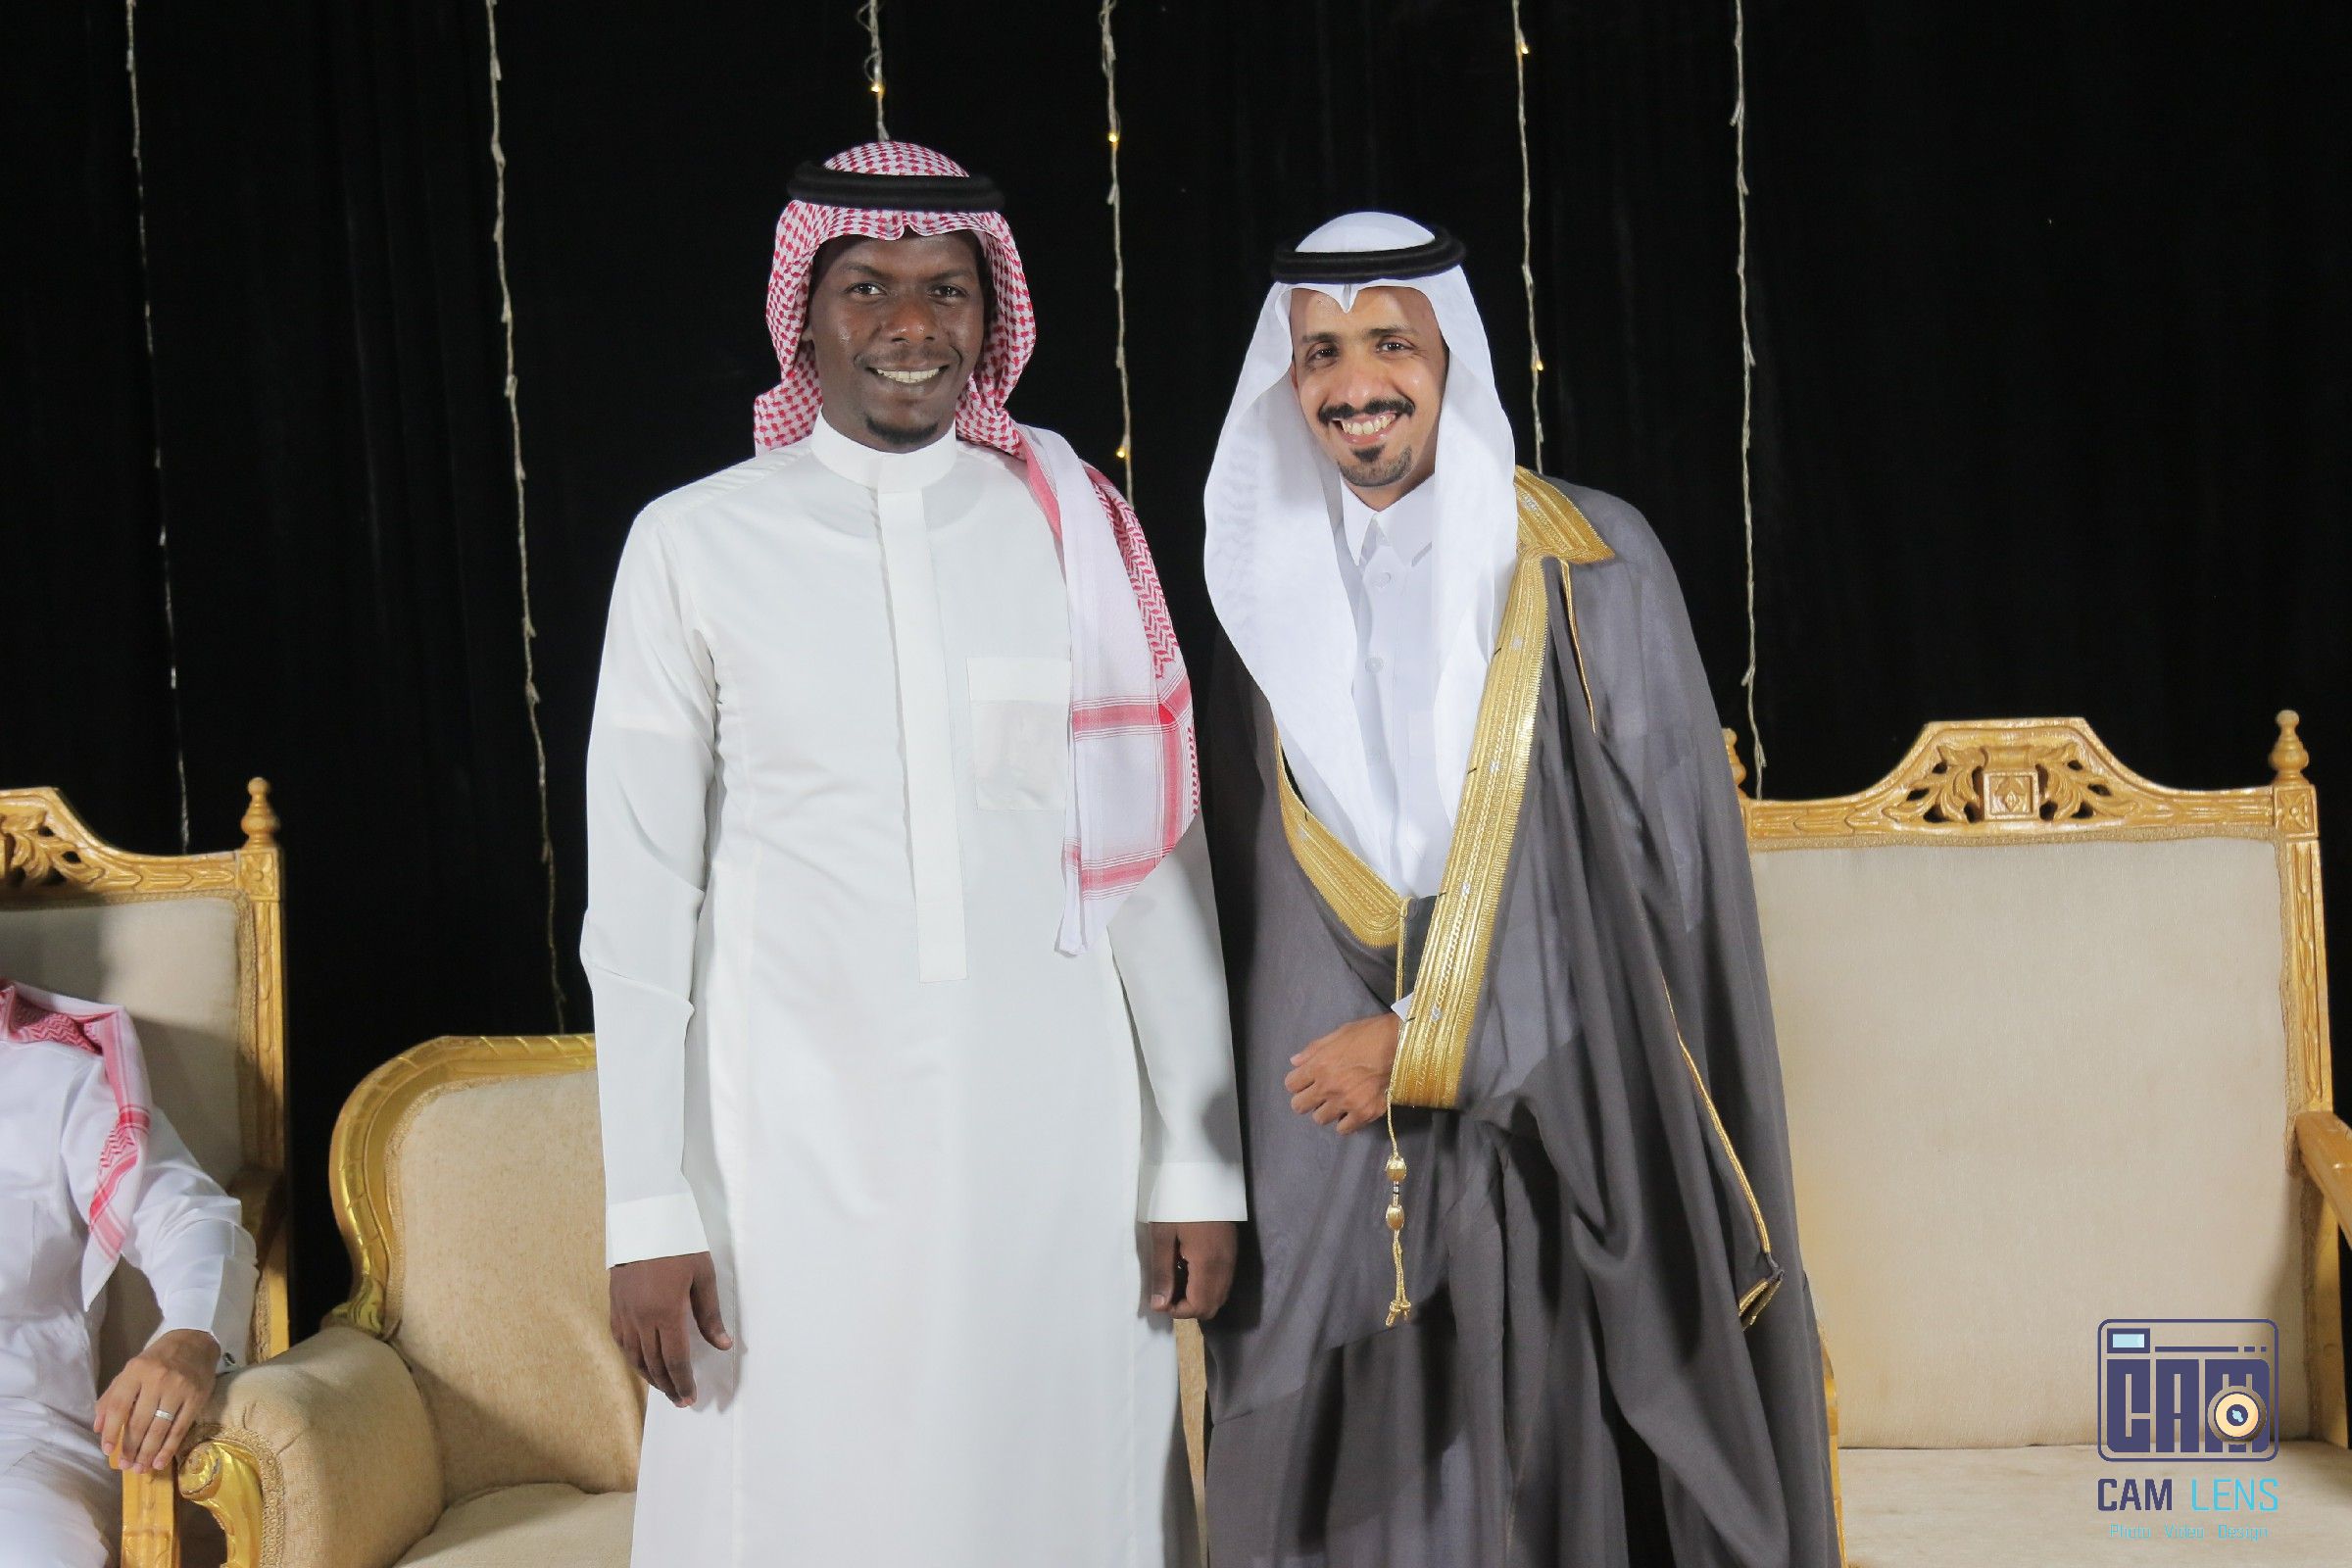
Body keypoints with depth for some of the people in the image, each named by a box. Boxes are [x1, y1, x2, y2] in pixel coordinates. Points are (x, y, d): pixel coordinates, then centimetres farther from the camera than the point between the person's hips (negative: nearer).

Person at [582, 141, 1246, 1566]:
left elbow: (1160, 858, 6)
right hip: (799, 1132, -1)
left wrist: (1198, 1164, 3)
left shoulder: (1073, 527, 5)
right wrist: (649, 1210, -3)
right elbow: (637, 898, 1)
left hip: (1051, 1120, 1)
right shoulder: (694, 545, 1)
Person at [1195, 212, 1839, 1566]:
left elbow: (1650, 857, -8)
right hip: (1324, 1147, 3)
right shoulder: (1272, 585, 9)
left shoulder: (1591, 565, -3)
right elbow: (1246, 879, 12)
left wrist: (1427, 1041, -11)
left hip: (1558, 1134, -3)